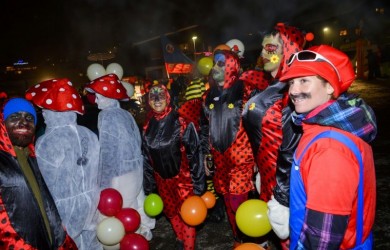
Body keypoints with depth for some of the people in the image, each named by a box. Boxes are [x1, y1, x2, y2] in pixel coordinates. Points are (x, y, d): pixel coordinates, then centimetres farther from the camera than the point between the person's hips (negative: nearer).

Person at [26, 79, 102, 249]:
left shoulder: (46, 142, -20)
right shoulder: (89, 135, -3)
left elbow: (46, 184, -14)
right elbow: (97, 170, 5)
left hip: (66, 208, -5)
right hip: (91, 201, 5)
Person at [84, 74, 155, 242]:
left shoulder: (106, 116, -14)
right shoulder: (125, 114, 7)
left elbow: (107, 151, -17)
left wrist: (103, 183, -13)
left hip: (120, 173, -8)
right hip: (136, 167, 8)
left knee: (124, 210, 4)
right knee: (137, 200, 21)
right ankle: (145, 230, 37)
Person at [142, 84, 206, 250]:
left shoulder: (181, 123, -15)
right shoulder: (148, 127, -1)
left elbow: (194, 154, -14)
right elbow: (146, 158, 6)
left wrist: (198, 183, -15)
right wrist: (149, 186, 8)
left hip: (183, 177, -5)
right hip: (162, 179, 5)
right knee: (171, 212, 21)